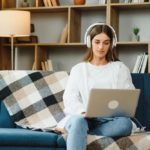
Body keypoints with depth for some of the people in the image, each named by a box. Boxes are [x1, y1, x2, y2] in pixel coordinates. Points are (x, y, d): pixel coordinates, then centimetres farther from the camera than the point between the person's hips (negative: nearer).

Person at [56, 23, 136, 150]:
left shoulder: (120, 68, 15)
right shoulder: (78, 69, 15)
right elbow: (70, 99, 3)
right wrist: (83, 111, -20)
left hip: (110, 120, 1)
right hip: (83, 118, -1)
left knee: (125, 123, -34)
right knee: (78, 120, -37)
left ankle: (81, 133, -29)